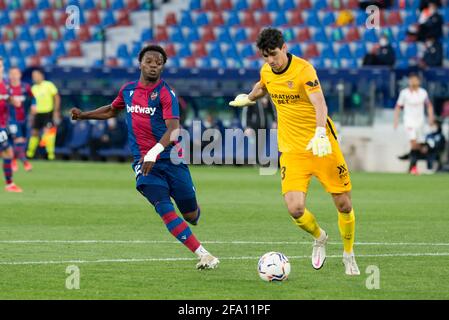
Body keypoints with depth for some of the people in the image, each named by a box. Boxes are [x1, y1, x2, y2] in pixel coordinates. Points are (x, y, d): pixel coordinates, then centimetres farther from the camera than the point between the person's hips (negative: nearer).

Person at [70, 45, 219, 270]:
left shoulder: (165, 93, -9)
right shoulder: (128, 90, 7)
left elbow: (173, 129, -21)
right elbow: (111, 111, 29)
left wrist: (154, 152, -35)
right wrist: (83, 115, 17)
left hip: (170, 158, -2)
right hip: (143, 162, 2)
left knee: (190, 213, 4)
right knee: (165, 210, -16)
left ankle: (193, 212, 44)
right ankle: (203, 255, -17)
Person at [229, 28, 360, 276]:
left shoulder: (303, 69, -17)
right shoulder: (266, 71, 3)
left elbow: (319, 103, -30)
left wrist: (320, 133, -47)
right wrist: (248, 98, 48)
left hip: (321, 144, -4)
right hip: (291, 150, 4)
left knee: (344, 205, 0)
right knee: (295, 209, -14)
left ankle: (349, 255, 27)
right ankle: (319, 238, 20)